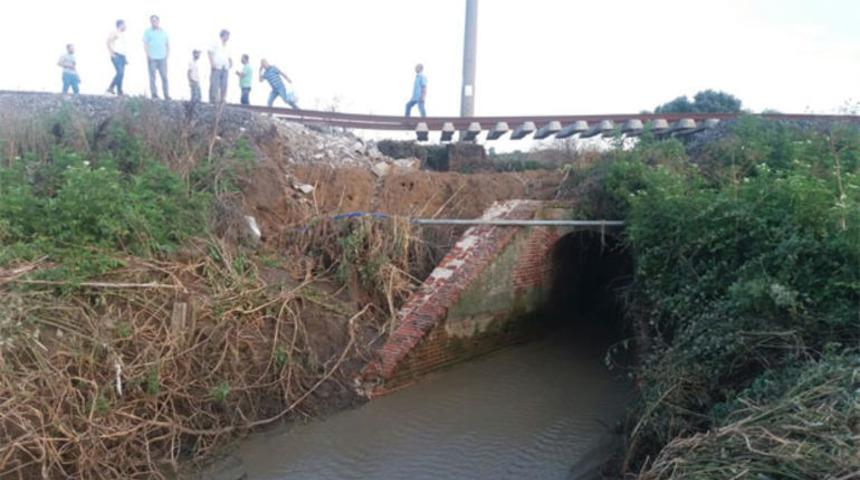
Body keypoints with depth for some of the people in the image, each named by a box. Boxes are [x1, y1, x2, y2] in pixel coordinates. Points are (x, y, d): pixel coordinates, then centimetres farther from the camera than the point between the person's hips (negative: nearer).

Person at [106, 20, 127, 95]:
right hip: (116, 55, -8)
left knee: (121, 73, 5)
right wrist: (112, 53, -16)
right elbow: (108, 43, -9)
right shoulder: (114, 33, -1)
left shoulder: (123, 34, 22)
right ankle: (119, 91, -13)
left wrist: (126, 58, 19)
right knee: (120, 72, -17)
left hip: (122, 56, 8)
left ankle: (111, 88, 15)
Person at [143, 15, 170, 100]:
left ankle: (167, 95, -1)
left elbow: (168, 44, 18)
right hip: (152, 58, -2)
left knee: (164, 77, -2)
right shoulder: (148, 32, 7)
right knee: (152, 76, -4)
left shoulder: (164, 32, 15)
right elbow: (145, 44, 2)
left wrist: (167, 54, 4)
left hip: (162, 58, 2)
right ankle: (154, 94, -3)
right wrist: (148, 55, -8)